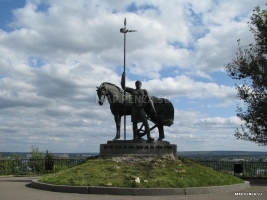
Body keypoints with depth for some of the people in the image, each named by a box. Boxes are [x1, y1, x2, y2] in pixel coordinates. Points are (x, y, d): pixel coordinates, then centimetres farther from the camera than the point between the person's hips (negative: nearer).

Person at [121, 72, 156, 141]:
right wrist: (123, 78, 0)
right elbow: (123, 86, 10)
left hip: (141, 108, -1)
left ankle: (149, 136, -15)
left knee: (146, 122, -11)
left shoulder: (144, 91, 11)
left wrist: (153, 107, -9)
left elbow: (149, 99, 3)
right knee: (134, 122, 3)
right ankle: (135, 136, 8)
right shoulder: (132, 90, 13)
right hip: (134, 108, 1)